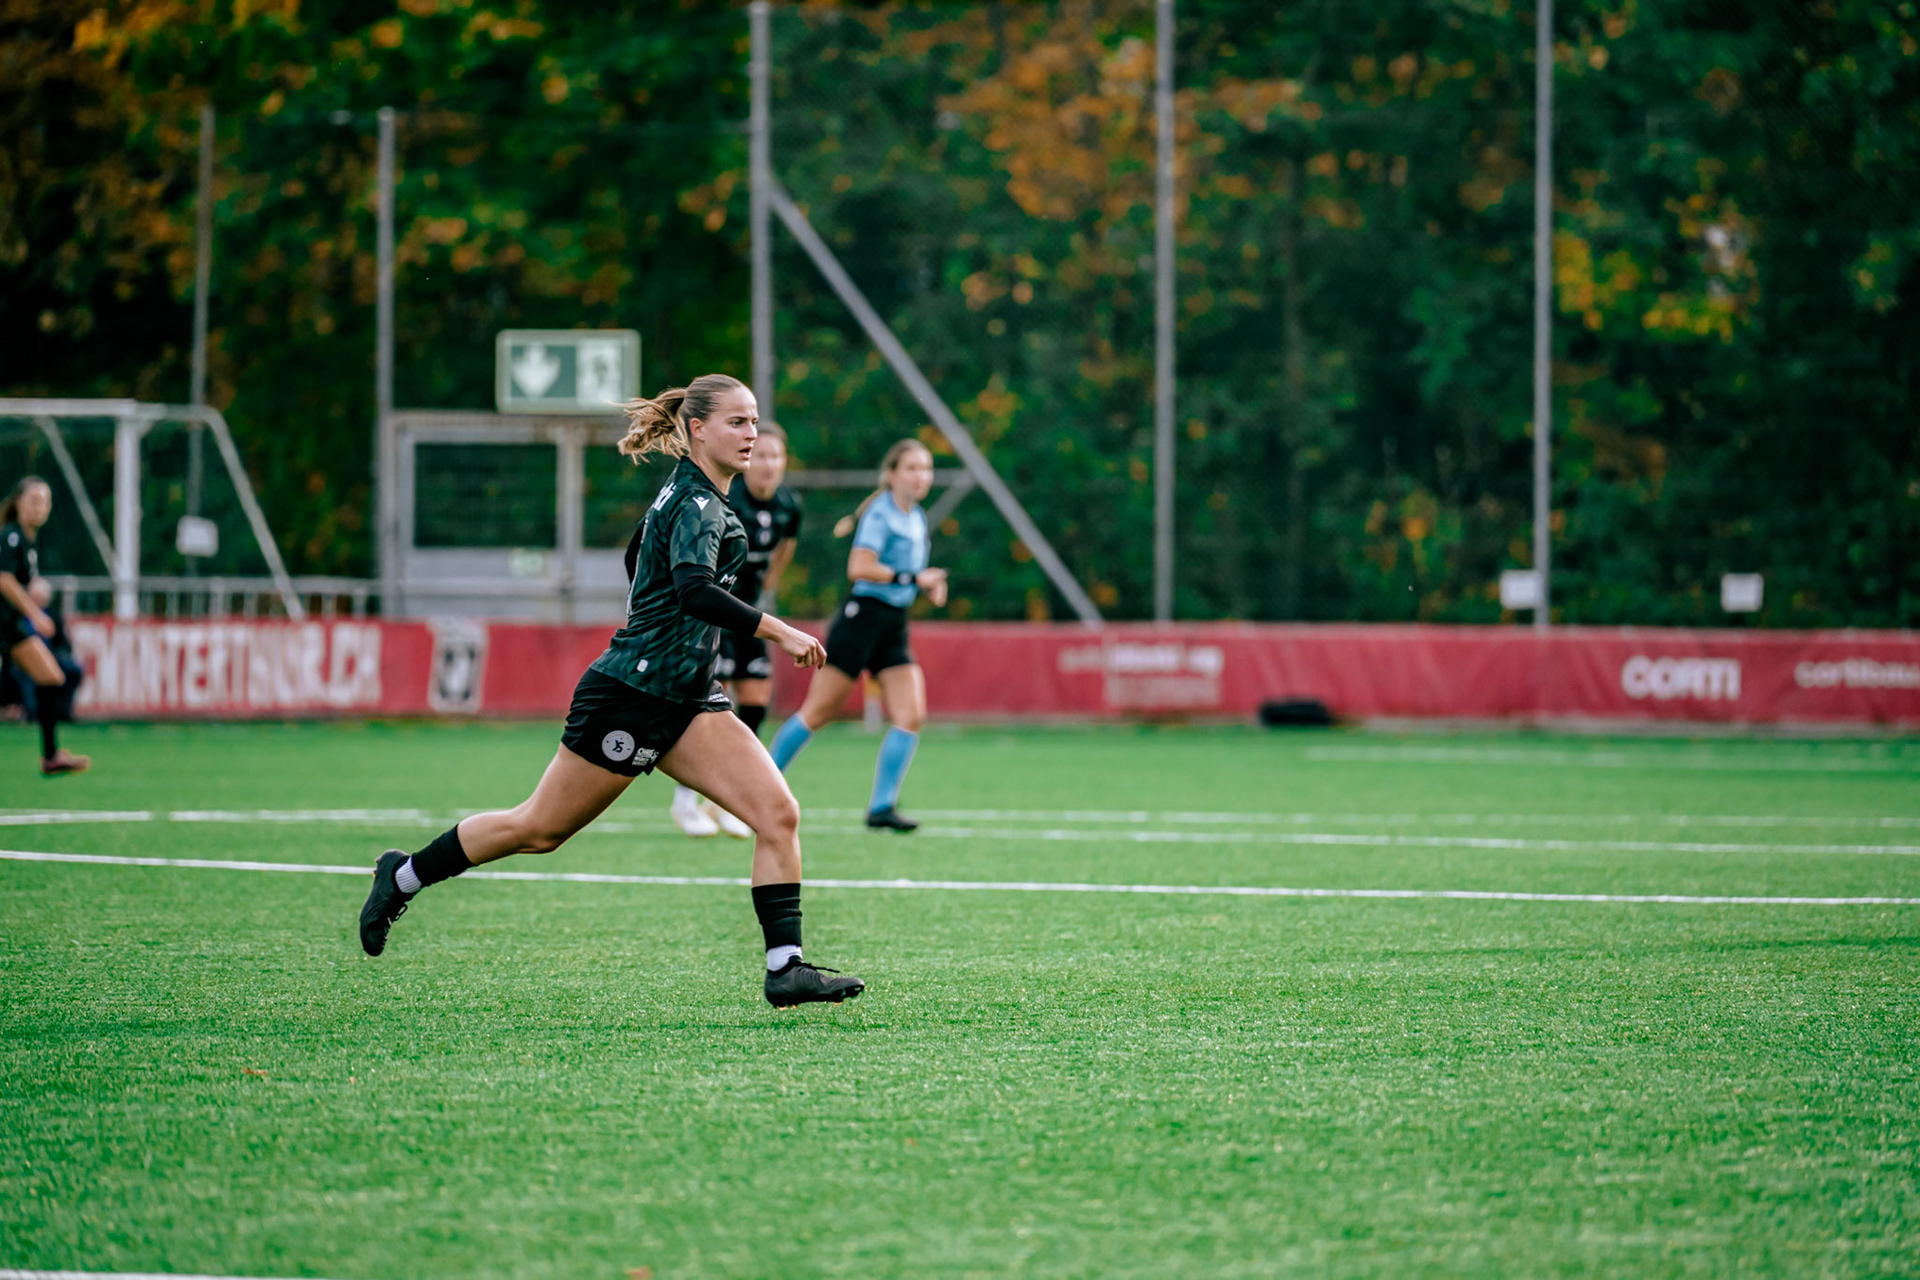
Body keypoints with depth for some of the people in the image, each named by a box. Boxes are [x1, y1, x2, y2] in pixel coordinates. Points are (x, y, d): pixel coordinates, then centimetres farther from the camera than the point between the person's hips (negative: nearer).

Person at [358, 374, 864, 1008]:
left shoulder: (691, 494, 11)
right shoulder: (695, 504, -18)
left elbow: (639, 560, 28)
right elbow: (693, 588, -35)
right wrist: (778, 632, -35)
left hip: (686, 700, 9)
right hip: (629, 694, -9)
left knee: (778, 813, -9)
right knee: (539, 828, 5)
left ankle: (785, 968, -11)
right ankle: (405, 877, 25)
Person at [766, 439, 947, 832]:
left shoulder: (917, 518, 15)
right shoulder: (880, 513, -11)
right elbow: (859, 568, -21)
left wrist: (929, 587, 8)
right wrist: (913, 578, -20)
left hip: (895, 628, 8)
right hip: (862, 618, -8)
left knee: (911, 717, -6)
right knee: (818, 712, -1)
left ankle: (882, 806, -2)